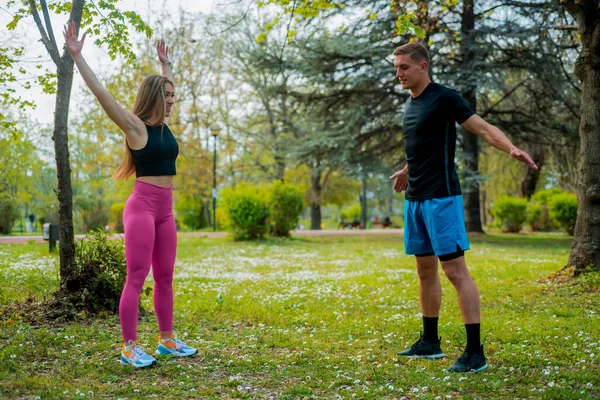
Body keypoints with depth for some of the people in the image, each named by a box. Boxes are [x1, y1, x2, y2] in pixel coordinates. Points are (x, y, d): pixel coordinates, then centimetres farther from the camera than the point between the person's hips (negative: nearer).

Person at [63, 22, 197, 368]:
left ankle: (167, 339, 19)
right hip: (142, 205, -7)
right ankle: (129, 347, -1)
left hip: (166, 209, 7)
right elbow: (102, 93, -12)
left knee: (165, 278, 11)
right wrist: (76, 55, -14)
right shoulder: (135, 126, -6)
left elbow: (165, 89, 33)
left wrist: (166, 63, 40)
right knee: (136, 278, -6)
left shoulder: (164, 125, 13)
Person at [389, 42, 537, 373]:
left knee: (455, 271, -10)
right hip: (415, 199, 8)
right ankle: (430, 342, 24)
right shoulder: (411, 104, 15)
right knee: (425, 271, 13)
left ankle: (475, 352, -6)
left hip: (440, 197, -8)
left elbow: (484, 129, -15)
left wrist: (512, 149, -33)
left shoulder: (444, 98, -9)